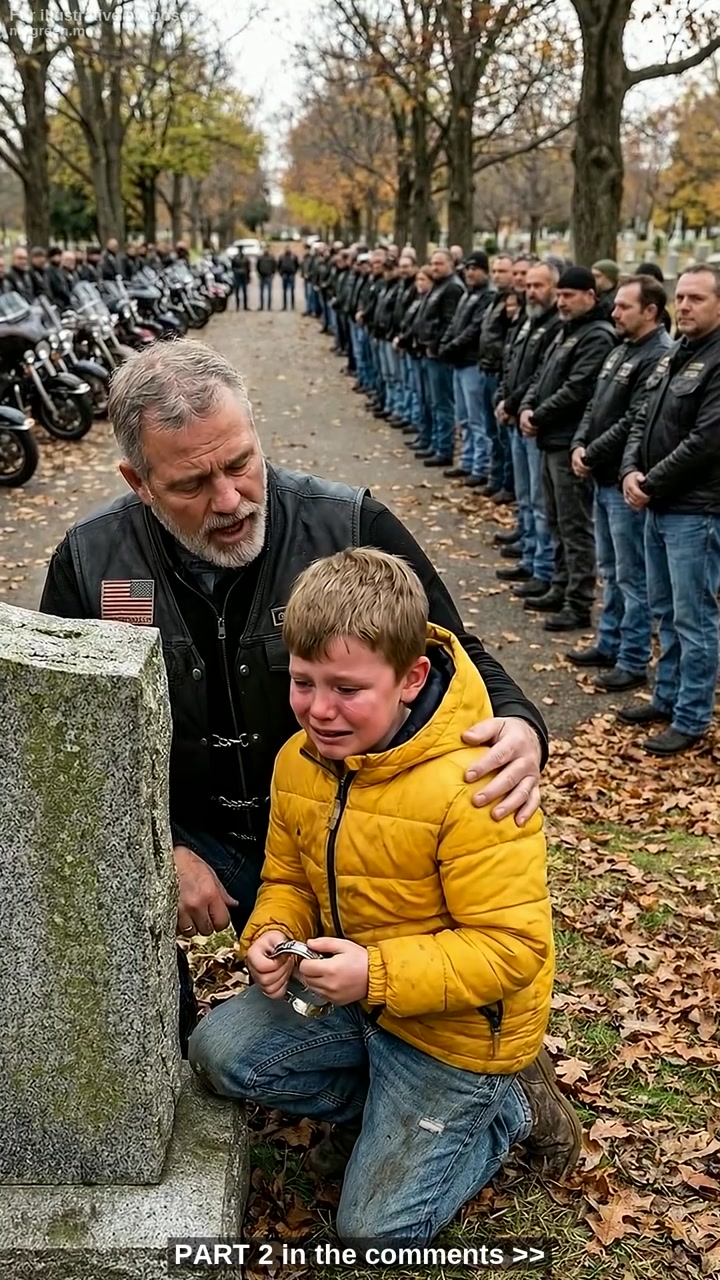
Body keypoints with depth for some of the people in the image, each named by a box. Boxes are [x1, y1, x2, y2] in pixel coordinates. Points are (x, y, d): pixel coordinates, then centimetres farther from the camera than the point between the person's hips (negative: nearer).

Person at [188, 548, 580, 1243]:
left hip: (458, 1024, -6)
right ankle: (401, 1099, 9)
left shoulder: (472, 788, -32)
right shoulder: (299, 760, -9)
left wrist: (378, 973, -37)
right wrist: (272, 935, -17)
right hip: (352, 995, 7)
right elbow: (288, 879, 6)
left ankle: (504, 1105, 21)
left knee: (375, 1229, 0)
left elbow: (512, 948, -29)